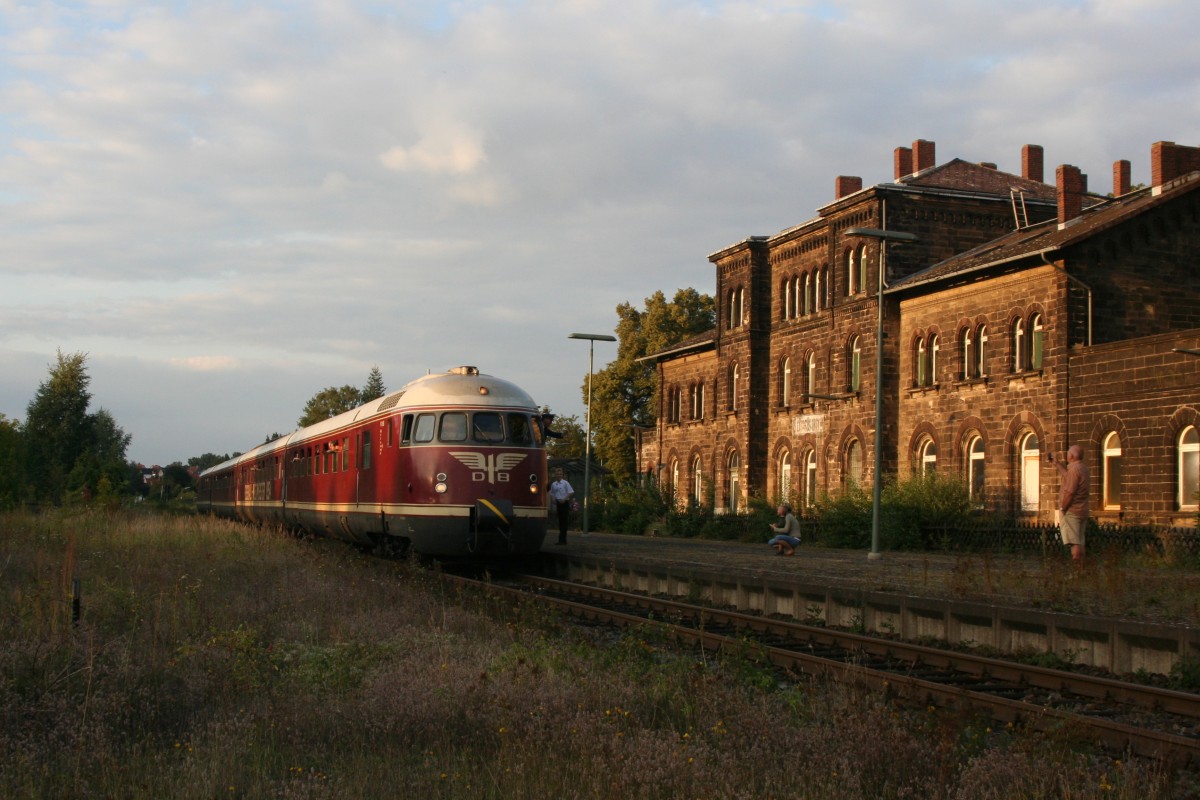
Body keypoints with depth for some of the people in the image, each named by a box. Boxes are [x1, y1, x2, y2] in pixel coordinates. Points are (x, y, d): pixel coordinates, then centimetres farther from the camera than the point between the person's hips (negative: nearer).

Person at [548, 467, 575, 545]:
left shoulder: (565, 483, -2)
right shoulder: (553, 484, 11)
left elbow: (571, 492, -6)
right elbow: (552, 494, 21)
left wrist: (564, 499, -16)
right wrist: (553, 499, 0)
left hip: (564, 503, -5)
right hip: (558, 503, 5)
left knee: (564, 521, -7)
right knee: (560, 521, 7)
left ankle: (562, 539, -7)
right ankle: (563, 540, 12)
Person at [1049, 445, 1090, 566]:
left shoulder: (1074, 469, -18)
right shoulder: (1083, 468, 13)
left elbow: (1069, 492, -22)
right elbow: (1068, 476, 31)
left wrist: (1062, 508, -13)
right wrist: (1057, 463, 35)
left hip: (1071, 511, -10)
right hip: (1083, 511, 10)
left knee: (1074, 543, -11)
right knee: (1079, 542, 13)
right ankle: (1080, 567, 14)